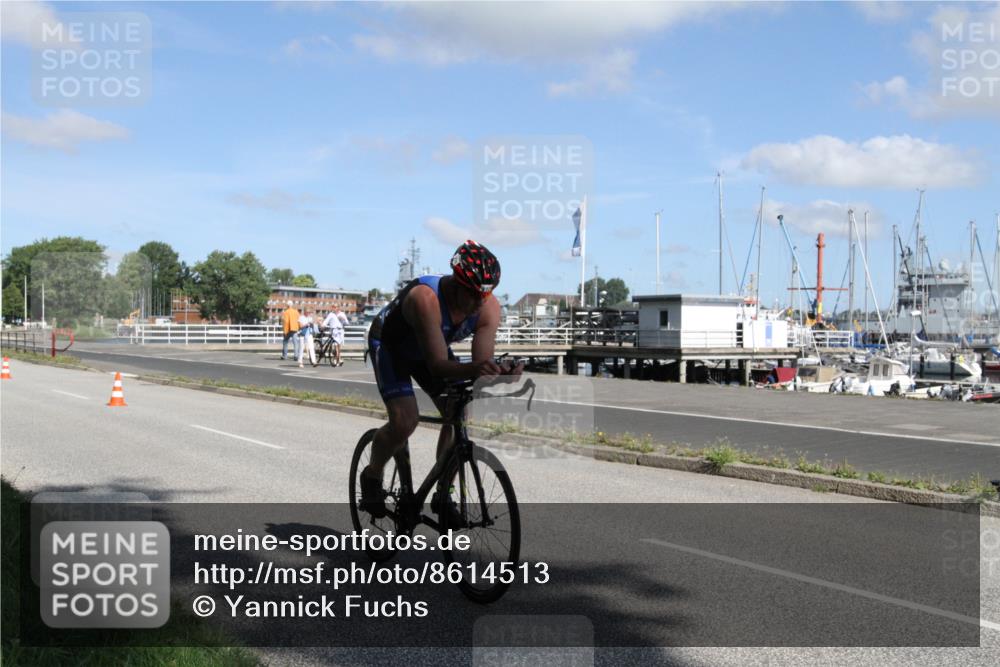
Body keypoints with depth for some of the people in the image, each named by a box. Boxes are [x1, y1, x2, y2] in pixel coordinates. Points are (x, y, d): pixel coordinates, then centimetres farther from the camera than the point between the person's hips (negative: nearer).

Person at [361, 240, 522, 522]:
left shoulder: (489, 308, -24)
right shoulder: (426, 298, -41)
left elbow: (483, 360, -29)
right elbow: (437, 364, -45)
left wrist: (501, 371, -51)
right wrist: (472, 369, -63)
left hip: (432, 348, 5)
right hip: (389, 345, -5)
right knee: (404, 421, -23)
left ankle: (442, 495, 7)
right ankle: (372, 475, 7)